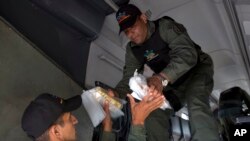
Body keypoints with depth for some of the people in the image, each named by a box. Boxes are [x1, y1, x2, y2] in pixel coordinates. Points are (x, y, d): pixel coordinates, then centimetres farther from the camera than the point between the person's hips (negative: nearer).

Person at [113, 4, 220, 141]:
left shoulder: (166, 26, -22)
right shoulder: (132, 50, -3)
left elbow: (187, 54, -37)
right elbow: (129, 77, -8)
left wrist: (162, 77, -54)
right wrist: (116, 93, -32)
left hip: (197, 69, -6)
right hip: (173, 84, 6)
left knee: (196, 105, -34)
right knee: (154, 113, -11)